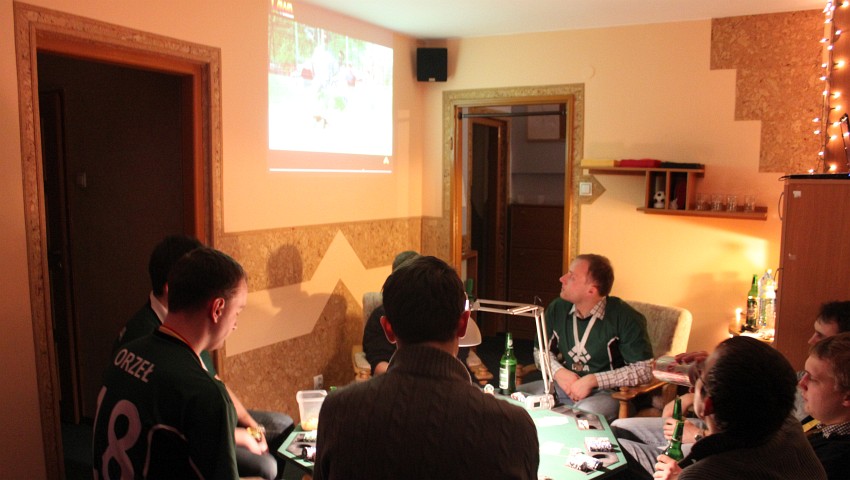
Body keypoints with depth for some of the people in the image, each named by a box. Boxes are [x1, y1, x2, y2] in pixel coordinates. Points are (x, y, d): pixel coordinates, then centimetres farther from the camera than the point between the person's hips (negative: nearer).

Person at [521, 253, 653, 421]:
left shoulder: (624, 318, -14)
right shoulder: (558, 308, 1)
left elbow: (643, 369, -15)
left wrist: (593, 380, -21)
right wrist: (558, 372, -8)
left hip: (608, 391, -5)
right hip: (566, 385, 5)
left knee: (584, 413, -39)